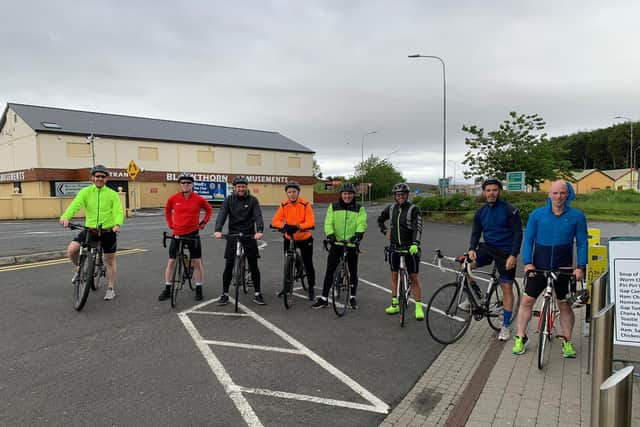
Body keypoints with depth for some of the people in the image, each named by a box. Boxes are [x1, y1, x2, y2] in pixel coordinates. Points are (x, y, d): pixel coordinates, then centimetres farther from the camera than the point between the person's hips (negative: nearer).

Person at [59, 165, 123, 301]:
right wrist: (65, 216, -35)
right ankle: (80, 268, 15)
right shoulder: (85, 192, 1)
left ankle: (111, 289, 23)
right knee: (71, 250, -18)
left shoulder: (113, 194, -1)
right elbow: (75, 205, -15)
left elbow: (118, 211, -12)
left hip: (108, 231, -1)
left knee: (110, 261, 7)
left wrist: (117, 224, -33)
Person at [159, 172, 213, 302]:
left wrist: (203, 222, 4)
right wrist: (170, 225, 9)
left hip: (193, 234, -1)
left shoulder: (199, 199, -7)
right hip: (177, 234, 1)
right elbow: (167, 210, 16)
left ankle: (199, 289, 15)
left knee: (197, 262, 3)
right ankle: (167, 290, 19)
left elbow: (209, 209, 11)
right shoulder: (173, 199, -5)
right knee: (171, 261, 6)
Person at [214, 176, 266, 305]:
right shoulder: (229, 199, 1)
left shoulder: (252, 200, -1)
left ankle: (257, 294, 14)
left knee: (254, 266, 3)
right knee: (228, 266, 1)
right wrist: (218, 230, -30)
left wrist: (259, 231, -32)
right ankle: (225, 294, 13)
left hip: (249, 236, 0)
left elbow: (258, 216, -13)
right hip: (232, 235, 0)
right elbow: (222, 214, -12)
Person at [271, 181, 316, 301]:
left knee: (308, 264, 2)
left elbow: (311, 222, -23)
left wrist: (298, 227, -41)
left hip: (304, 238, -2)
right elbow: (275, 221, -15)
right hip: (289, 238, 3)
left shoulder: (305, 205, -16)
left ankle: (311, 288, 20)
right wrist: (284, 225, -37)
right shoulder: (284, 205, -8)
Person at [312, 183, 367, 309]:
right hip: (336, 243, 0)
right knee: (329, 271, 1)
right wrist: (330, 234, -20)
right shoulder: (333, 207, 5)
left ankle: (352, 297, 28)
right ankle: (324, 299, 9)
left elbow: (362, 223, -9)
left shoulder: (359, 209, 3)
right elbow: (328, 223, -2)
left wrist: (359, 233, -29)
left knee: (353, 272, 10)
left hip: (352, 244, 0)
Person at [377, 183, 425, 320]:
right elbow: (380, 219, 24)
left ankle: (419, 307, 4)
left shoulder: (414, 209, -9)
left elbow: (418, 228, -21)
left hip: (410, 247, -4)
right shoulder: (391, 208, 6)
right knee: (394, 275, 9)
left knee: (413, 278, -2)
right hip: (394, 247, 5)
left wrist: (415, 244, -35)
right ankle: (394, 304, 20)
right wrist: (385, 231, 10)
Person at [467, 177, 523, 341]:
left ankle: (506, 326, 15)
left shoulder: (509, 210, -10)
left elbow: (518, 233, -11)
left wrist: (513, 255, -20)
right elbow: (476, 232, 5)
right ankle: (476, 295, 7)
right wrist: (472, 249, -14)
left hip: (505, 252, -4)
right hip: (487, 247, 4)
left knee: (507, 288, 2)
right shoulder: (481, 212, 5)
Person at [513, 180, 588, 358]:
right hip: (538, 266, 0)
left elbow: (582, 243, 2)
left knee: (564, 305, 8)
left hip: (563, 268, 0)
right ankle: (521, 338, 13)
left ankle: (567, 341, 25)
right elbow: (528, 240, 2)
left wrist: (581, 267, -7)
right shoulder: (537, 214, -1)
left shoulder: (577, 216, -1)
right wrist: (527, 262, -8)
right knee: (527, 300, 0)